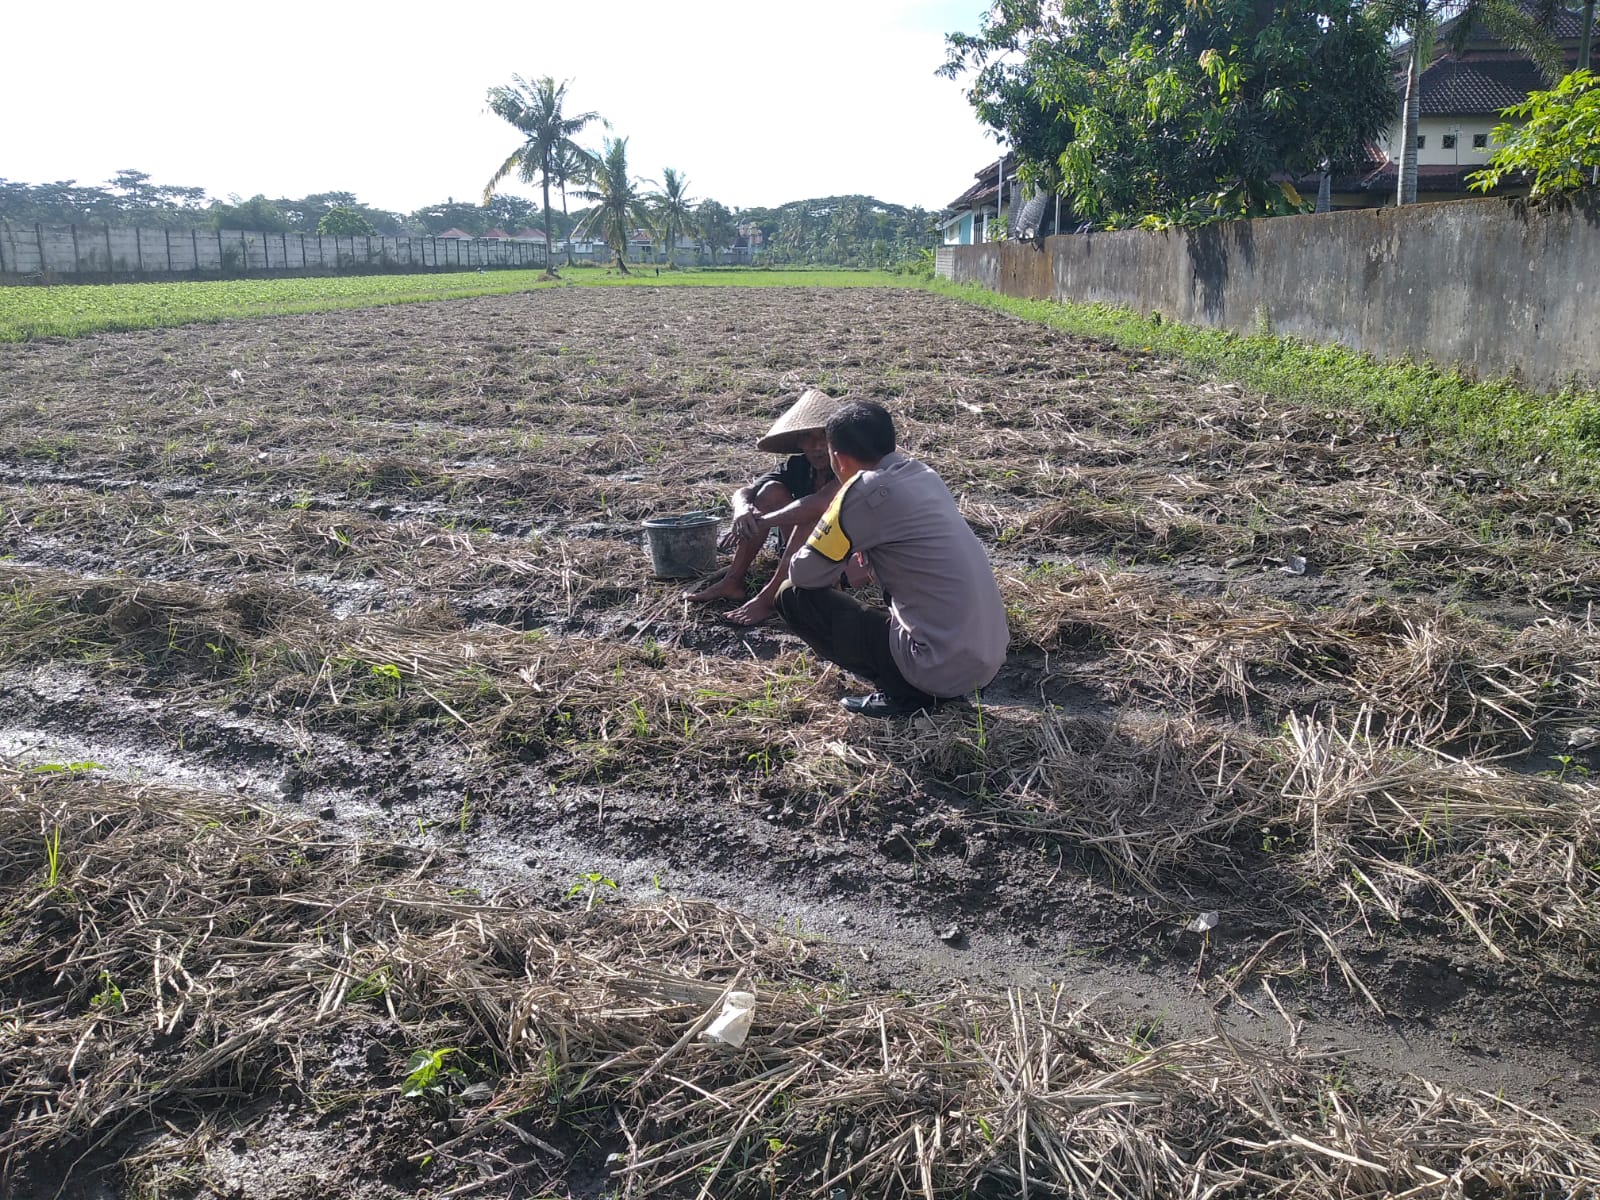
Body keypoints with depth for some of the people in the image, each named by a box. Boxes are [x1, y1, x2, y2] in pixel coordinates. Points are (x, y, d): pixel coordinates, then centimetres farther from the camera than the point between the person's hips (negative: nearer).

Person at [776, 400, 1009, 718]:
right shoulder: (923, 474, 11)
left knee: (794, 597, 0)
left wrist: (837, 559, 15)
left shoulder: (865, 490, -12)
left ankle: (903, 692, -1)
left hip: (945, 667, -8)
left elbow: (804, 574, -6)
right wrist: (854, 554, 23)